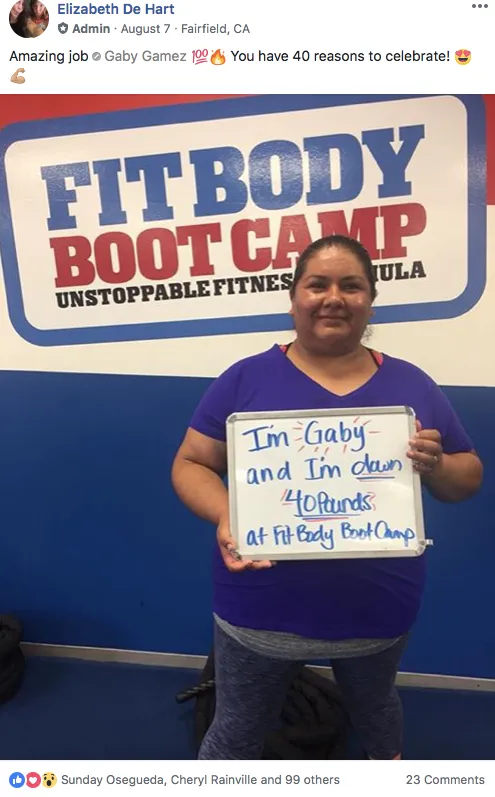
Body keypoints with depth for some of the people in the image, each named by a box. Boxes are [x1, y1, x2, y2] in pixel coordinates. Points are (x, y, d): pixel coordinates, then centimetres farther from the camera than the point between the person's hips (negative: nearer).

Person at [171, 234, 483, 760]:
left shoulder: (412, 384, -1)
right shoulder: (246, 378, -8)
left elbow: (469, 477, 5)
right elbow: (190, 464, -6)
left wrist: (435, 464, -17)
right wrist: (224, 515, -25)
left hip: (380, 608, 3)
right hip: (262, 609, -2)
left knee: (375, 709, 33)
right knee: (237, 732, 19)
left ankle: (388, 758, 65)